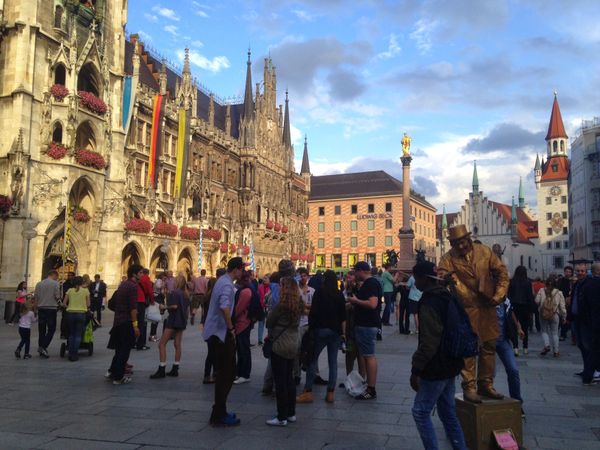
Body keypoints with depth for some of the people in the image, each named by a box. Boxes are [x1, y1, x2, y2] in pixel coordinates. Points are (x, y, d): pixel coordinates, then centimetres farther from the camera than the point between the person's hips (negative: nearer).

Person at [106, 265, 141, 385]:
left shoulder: (123, 284, 12)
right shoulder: (133, 286, -16)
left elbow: (112, 301, 20)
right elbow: (133, 308, -22)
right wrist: (135, 325, -21)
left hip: (118, 321, 9)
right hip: (127, 322, -9)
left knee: (120, 348, 20)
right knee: (125, 350, 1)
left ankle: (111, 372, 26)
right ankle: (118, 377, 7)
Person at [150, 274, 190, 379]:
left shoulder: (174, 292, -11)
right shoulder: (185, 294, 11)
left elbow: (174, 306, -21)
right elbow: (188, 308, 15)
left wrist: (165, 307, -6)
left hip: (173, 321, -8)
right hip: (182, 321, 8)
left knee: (162, 344, -5)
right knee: (177, 344, 9)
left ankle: (161, 370, -8)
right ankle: (175, 369, 11)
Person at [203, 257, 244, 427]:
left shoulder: (222, 281, 12)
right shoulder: (227, 285, -18)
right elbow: (224, 307, -35)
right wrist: (231, 328, -23)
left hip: (214, 332, 10)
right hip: (221, 333, -10)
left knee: (223, 373, 16)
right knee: (227, 373, -3)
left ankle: (219, 412, 23)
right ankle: (219, 416, 3)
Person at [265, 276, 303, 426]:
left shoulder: (281, 305, -18)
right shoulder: (298, 305, 4)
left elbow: (269, 322, -7)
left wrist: (271, 333, 14)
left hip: (280, 346, -8)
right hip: (293, 345, 8)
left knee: (280, 382, 0)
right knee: (289, 379, 16)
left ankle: (282, 417, 5)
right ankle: (291, 414, 23)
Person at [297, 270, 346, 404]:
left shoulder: (319, 293, -4)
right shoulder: (340, 295, 6)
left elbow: (313, 312, -8)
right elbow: (343, 316, 4)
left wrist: (311, 327, 1)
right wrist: (343, 332, 8)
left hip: (321, 329, -3)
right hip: (336, 331, 3)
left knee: (313, 360, 3)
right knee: (333, 361, 6)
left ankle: (308, 392, 1)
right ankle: (330, 393, 6)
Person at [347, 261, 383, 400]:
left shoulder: (371, 283, -17)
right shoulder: (368, 283, 14)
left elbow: (372, 304, -29)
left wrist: (355, 300, -18)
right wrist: (355, 302, 14)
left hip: (368, 326, -11)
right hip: (363, 324, 11)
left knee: (369, 356, -7)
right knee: (362, 353, 17)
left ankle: (371, 390, -2)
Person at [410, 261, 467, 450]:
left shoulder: (429, 303, -20)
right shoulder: (446, 297, 10)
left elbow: (429, 341, -25)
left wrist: (416, 369, -20)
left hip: (436, 367, -9)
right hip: (449, 365, 10)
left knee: (420, 412, 0)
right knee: (448, 412, 16)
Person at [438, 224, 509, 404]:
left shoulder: (484, 251, 2)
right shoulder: (448, 259, -7)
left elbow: (501, 271, 7)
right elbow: (441, 278, -21)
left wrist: (498, 295, -2)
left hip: (488, 307, 4)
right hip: (466, 309, -4)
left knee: (489, 346, 13)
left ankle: (486, 384, 27)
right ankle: (469, 387, 8)